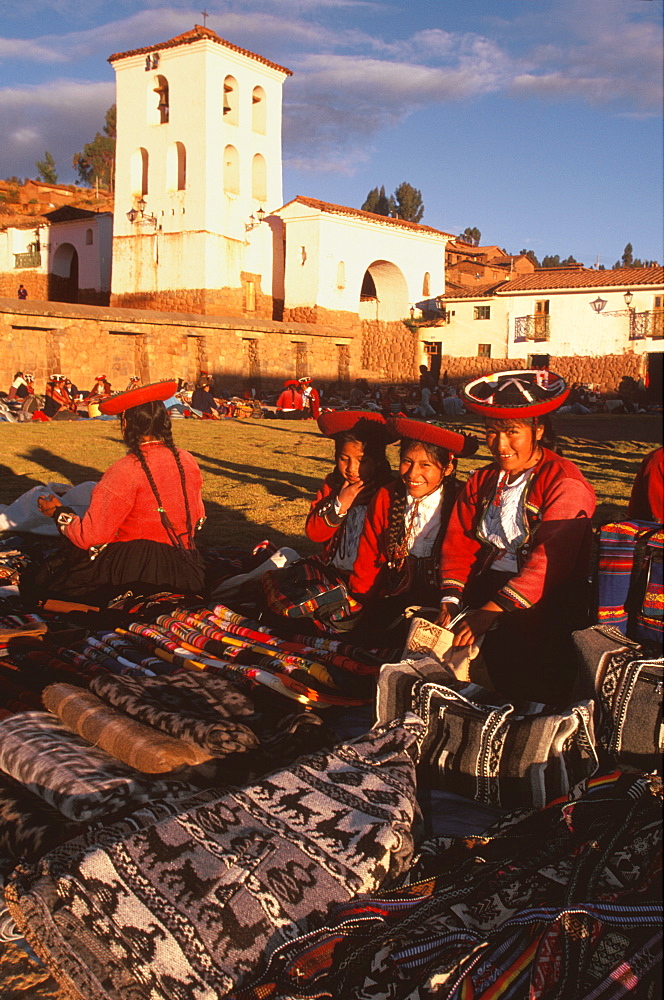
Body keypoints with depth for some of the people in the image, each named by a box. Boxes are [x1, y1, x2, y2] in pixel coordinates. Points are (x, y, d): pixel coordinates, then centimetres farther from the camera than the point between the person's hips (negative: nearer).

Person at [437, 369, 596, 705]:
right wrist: (451, 600, -6)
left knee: (503, 645, -30)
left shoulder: (566, 485, -8)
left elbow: (548, 562, -19)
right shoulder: (483, 481, 15)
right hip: (486, 585, 6)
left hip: (544, 602, -6)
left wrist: (492, 611, -24)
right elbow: (459, 543, 10)